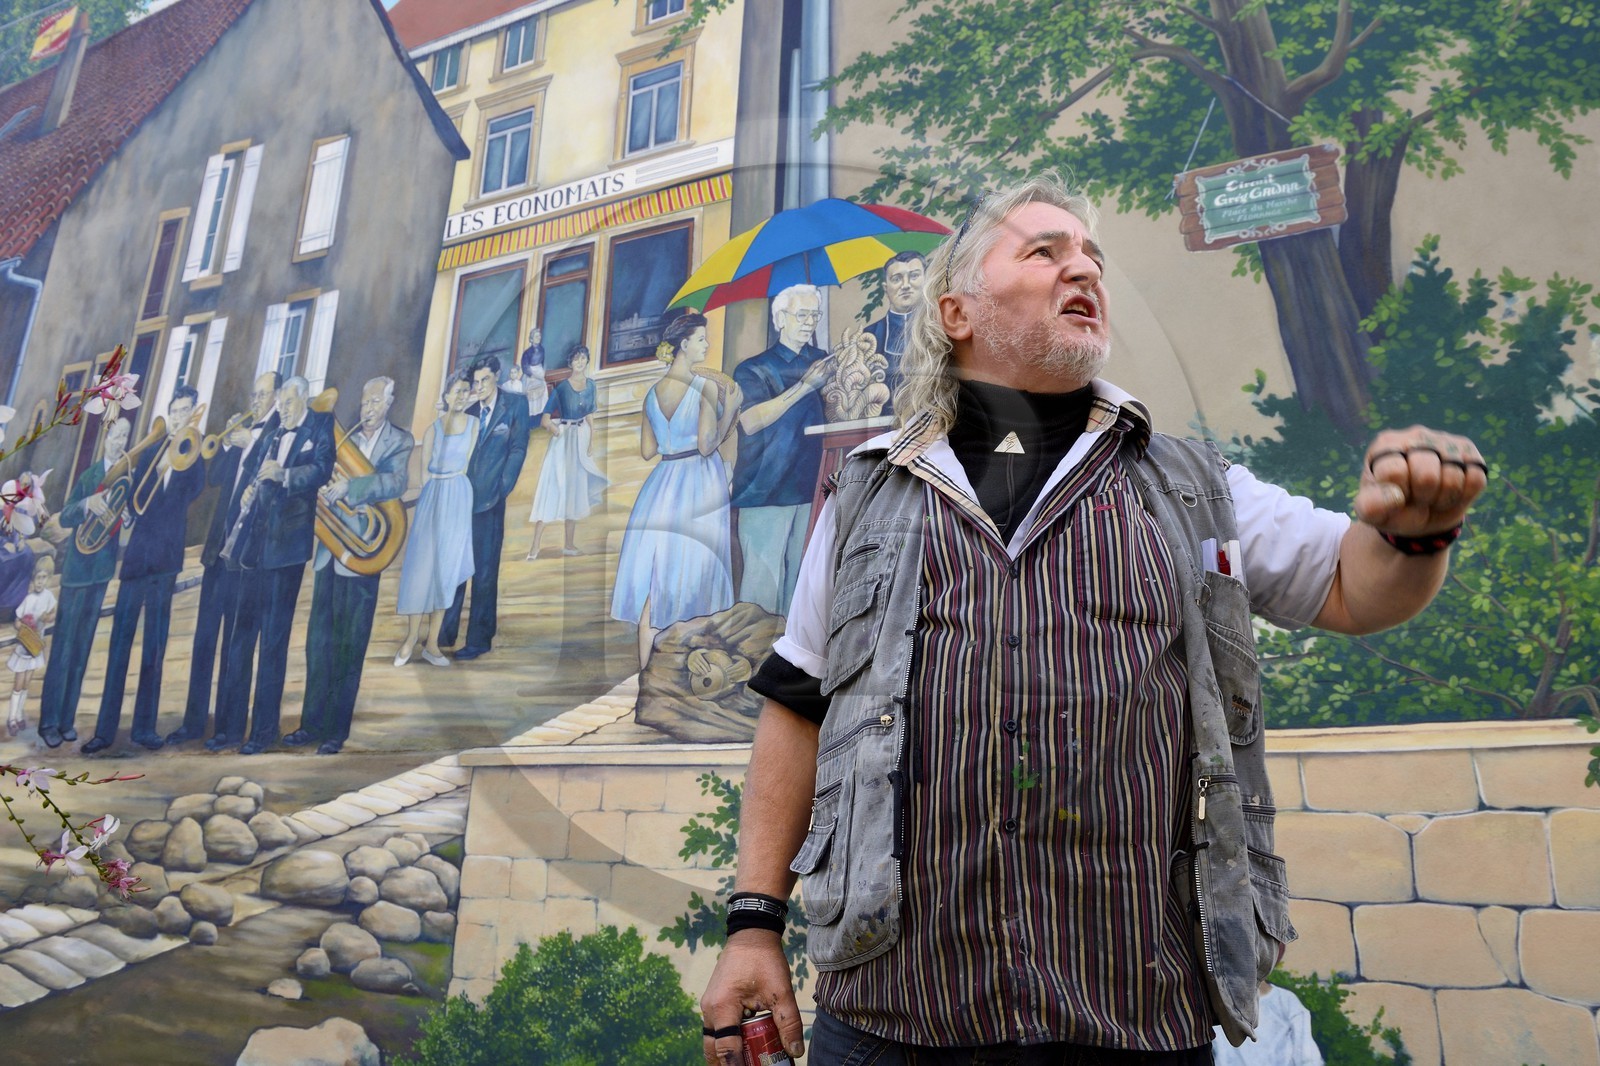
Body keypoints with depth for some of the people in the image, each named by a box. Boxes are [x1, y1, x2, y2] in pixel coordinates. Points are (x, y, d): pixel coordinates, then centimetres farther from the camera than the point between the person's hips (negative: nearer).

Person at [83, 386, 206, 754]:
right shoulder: (151, 454, 13)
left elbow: (193, 491, -10)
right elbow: (135, 500, 5)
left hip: (165, 560, -2)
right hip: (136, 556, 2)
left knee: (155, 645, 3)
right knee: (120, 642, 0)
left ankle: (144, 725, 9)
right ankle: (105, 728, 3)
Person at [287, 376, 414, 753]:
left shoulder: (399, 440, -1)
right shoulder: (347, 437, 13)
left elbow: (397, 482, -18)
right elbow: (324, 477, 9)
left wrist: (349, 487, -26)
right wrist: (324, 487, -13)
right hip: (330, 548, 5)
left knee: (349, 644, 0)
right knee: (319, 638, 9)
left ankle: (337, 730, 8)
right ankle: (313, 722, 17)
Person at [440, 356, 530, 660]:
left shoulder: (515, 405, 0)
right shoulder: (470, 407, 10)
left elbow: (518, 449, -3)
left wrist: (501, 490, -8)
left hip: (490, 500, -4)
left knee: (485, 571, 1)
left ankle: (479, 639, 9)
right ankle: (445, 632, 16)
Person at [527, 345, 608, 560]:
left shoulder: (591, 385, 6)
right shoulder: (561, 387, -9)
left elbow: (590, 416, 10)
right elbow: (546, 417, -13)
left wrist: (591, 442, 3)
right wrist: (551, 426, -34)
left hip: (581, 440, 5)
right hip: (562, 440, -5)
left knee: (576, 488, 9)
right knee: (551, 487, -10)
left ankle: (569, 544, 17)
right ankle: (535, 546, -9)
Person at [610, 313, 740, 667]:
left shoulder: (652, 392, 8)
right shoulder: (705, 386, -10)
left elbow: (647, 450, 10)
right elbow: (707, 445, -16)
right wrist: (731, 410, -5)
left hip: (662, 485, 5)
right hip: (699, 486, -5)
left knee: (655, 576, 7)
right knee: (695, 570, 3)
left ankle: (647, 669, 9)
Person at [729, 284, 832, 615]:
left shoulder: (824, 363, 15)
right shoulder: (754, 369, 4)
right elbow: (750, 422, -14)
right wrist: (804, 386, -19)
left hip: (812, 489, 4)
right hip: (765, 489, -3)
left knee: (803, 576, 4)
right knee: (763, 578, -7)